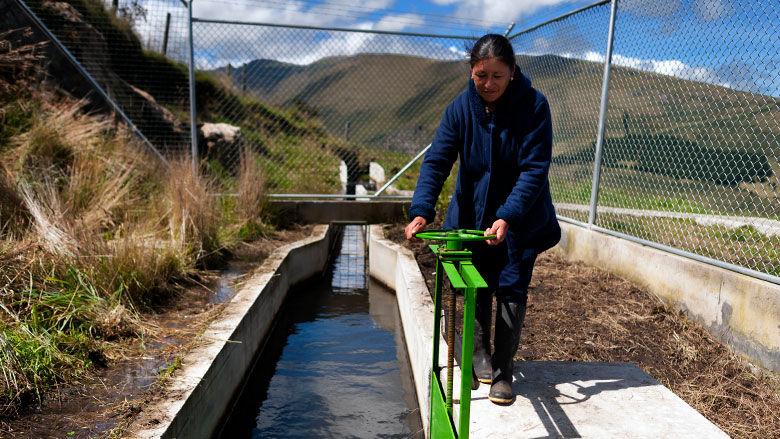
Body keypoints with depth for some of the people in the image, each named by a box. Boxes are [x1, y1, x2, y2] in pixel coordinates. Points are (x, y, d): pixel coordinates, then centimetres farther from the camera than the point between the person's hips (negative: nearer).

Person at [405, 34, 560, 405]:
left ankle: (503, 371, 16)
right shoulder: (460, 108, -12)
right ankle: (480, 354, 34)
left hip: (520, 218, -2)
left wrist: (508, 217, -35)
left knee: (512, 290, 1)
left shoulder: (533, 105, -19)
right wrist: (421, 210, -33)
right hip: (473, 213, 3)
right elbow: (437, 160, -19)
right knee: (477, 288, 12)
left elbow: (534, 168, -23)